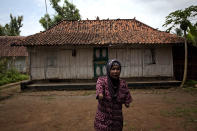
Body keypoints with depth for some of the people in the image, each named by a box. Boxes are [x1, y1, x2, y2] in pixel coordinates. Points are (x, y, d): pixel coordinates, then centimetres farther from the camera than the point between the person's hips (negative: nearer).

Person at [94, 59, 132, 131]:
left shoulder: (123, 84, -4)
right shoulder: (102, 80, -11)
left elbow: (127, 102, 1)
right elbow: (99, 88, -33)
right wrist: (100, 95, -49)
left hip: (117, 120, 2)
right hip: (102, 120, -2)